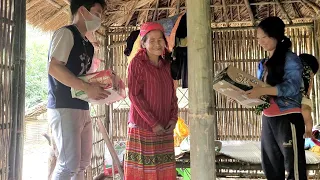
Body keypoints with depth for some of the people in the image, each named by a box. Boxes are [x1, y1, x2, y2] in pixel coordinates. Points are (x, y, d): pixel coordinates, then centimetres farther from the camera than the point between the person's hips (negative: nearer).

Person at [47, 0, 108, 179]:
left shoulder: (88, 45, 18)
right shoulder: (66, 33, -6)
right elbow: (54, 68, -19)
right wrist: (88, 88, -22)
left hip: (83, 109, 9)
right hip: (64, 108, -9)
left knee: (83, 162, 12)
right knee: (69, 164, -8)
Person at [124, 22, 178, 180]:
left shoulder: (166, 65, 10)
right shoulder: (137, 63, -7)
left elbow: (172, 95, 13)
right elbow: (134, 95, -12)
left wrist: (173, 118, -3)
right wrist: (153, 123, -15)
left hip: (165, 128, 6)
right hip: (142, 126, -5)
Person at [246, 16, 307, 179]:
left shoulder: (290, 58, -8)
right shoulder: (264, 63, 15)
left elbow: (292, 86, -21)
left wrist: (262, 91, -29)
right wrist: (247, 94, 1)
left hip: (288, 117, -8)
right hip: (268, 118, 8)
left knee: (293, 164, -1)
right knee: (271, 165, 15)